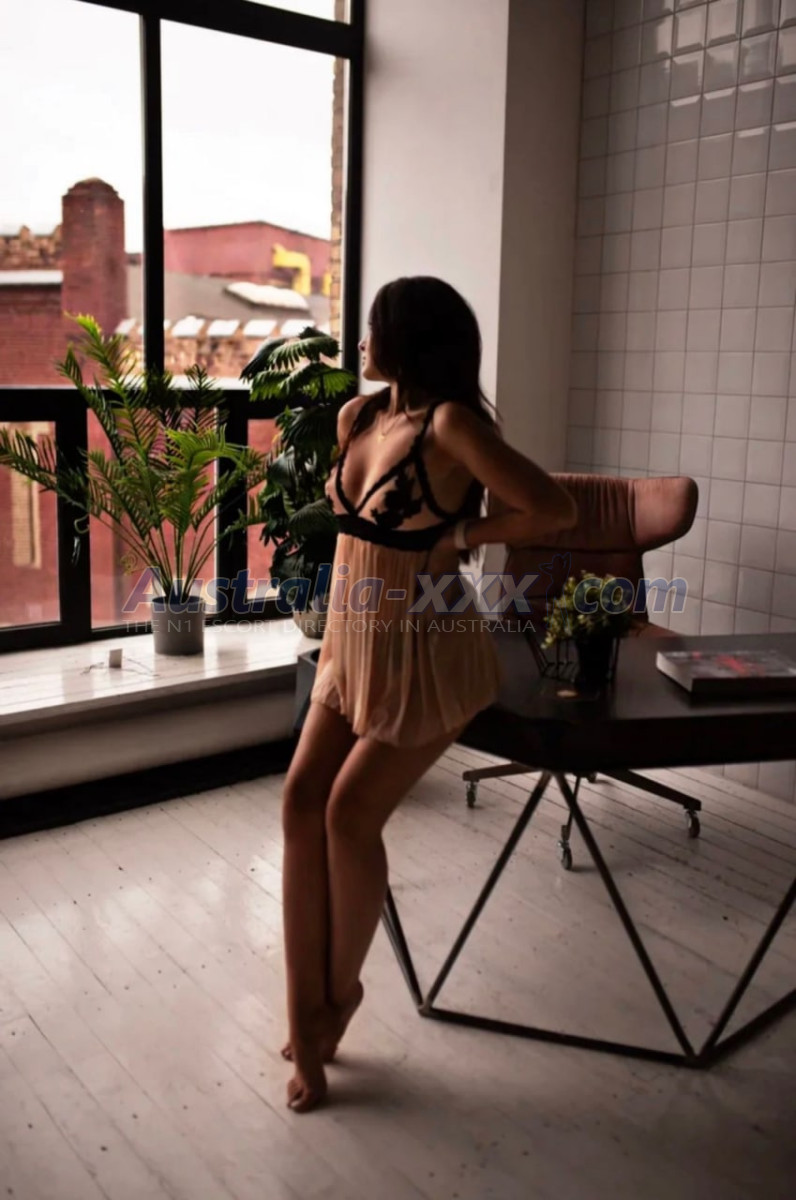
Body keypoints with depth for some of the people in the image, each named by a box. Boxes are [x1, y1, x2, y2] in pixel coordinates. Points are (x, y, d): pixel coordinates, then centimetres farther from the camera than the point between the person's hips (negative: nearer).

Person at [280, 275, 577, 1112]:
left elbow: (554, 509, -25)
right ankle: (307, 1020, 10)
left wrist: (465, 536, -13)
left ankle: (341, 989, 22)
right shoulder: (356, 416, 5)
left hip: (425, 652, -7)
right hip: (352, 644, 8)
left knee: (349, 815, -6)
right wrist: (344, 618, 16)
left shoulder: (451, 425, -19)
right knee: (301, 803, -2)